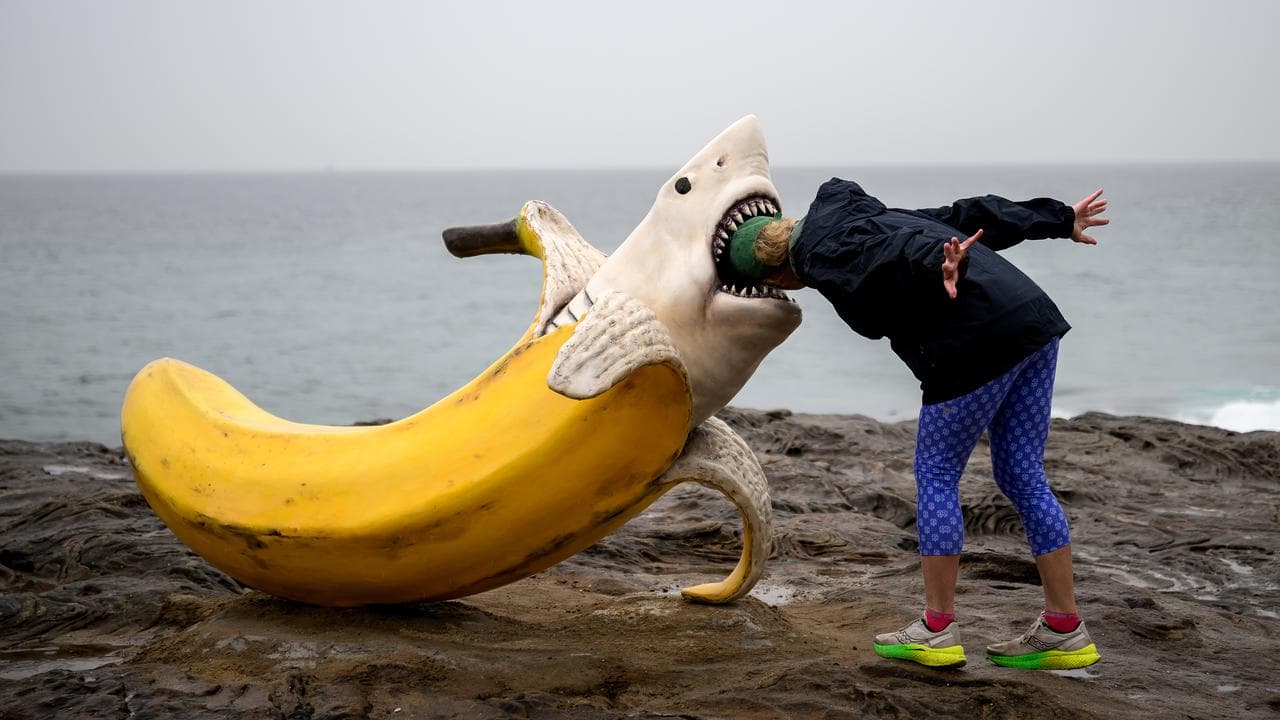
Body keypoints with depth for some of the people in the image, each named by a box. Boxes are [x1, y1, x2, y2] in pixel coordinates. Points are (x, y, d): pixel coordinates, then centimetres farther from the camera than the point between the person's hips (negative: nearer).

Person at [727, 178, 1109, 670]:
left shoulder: (823, 258, 0)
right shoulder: (860, 216, 26)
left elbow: (891, 255, -21)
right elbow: (963, 215, 24)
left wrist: (939, 270, -41)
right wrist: (1058, 220, 27)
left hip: (983, 339, -9)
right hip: (1035, 316, 9)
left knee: (936, 475, 4)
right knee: (1022, 477, 13)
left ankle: (937, 630, 9)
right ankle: (1064, 631, 15)